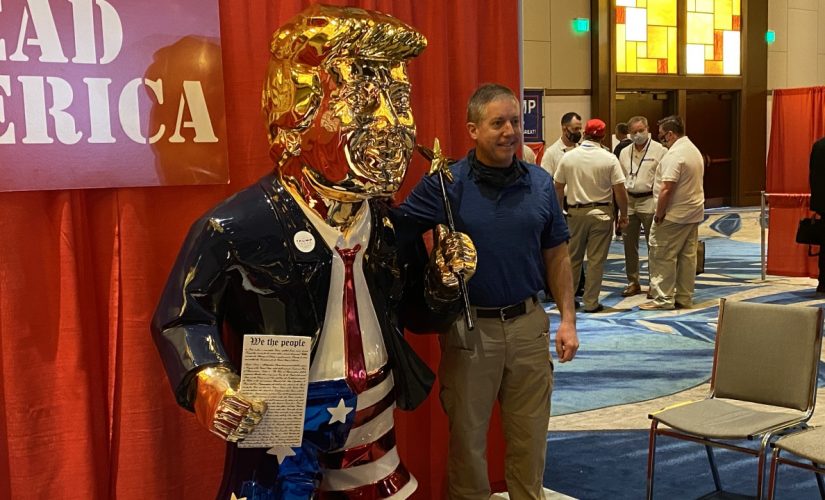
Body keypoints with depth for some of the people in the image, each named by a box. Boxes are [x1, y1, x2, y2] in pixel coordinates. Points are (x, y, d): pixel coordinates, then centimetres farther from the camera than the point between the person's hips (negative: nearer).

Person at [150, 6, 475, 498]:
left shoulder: (390, 225, 0)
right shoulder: (242, 225, -21)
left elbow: (417, 314, 10)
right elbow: (182, 313, -13)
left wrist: (445, 281, -10)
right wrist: (209, 383, -28)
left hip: (372, 414, 6)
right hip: (284, 420, -6)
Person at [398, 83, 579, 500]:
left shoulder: (540, 183, 3)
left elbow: (556, 256, 8)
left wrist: (567, 320, 4)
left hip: (529, 324, 3)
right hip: (469, 326, -2)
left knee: (529, 435, 16)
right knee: (467, 435, 13)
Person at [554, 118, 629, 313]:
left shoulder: (568, 157, -4)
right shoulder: (609, 159, -9)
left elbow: (558, 188, 2)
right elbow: (620, 191, -9)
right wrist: (623, 215, 3)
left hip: (575, 213, 2)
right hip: (601, 213, -2)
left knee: (573, 258, 15)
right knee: (596, 260, 5)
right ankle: (590, 302, 8)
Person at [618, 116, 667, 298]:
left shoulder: (659, 150, -5)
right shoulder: (624, 153, 12)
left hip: (649, 202, -5)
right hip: (629, 201, 5)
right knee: (629, 244, 10)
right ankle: (633, 282, 21)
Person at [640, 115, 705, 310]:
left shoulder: (674, 154, -18)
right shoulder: (694, 150, 15)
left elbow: (667, 189, -23)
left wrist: (659, 214, -15)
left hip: (674, 216, -10)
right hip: (694, 213, 10)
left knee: (662, 257, -3)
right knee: (688, 256, 11)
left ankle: (663, 298, -2)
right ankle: (684, 298, 16)